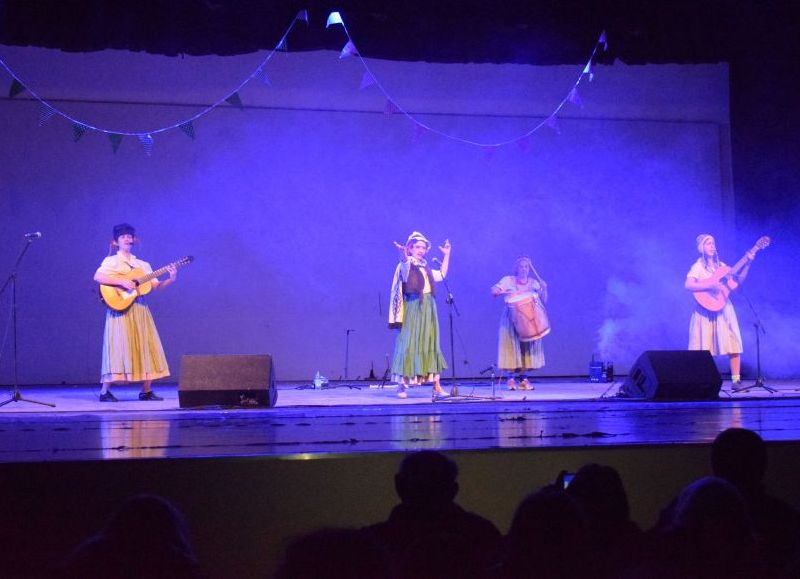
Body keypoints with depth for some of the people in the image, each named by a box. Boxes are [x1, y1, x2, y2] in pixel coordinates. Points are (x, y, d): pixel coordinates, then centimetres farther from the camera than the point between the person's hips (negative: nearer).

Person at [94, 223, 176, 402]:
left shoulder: (142, 265, 17)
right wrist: (121, 282, -23)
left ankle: (146, 390, 9)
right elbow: (97, 277, -16)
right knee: (119, 347, -9)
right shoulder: (111, 261, 1)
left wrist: (171, 280, -8)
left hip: (140, 310, 6)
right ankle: (105, 391, -4)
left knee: (146, 347, 3)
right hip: (120, 308, -6)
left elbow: (156, 286, 9)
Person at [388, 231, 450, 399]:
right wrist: (403, 254, -48)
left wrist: (446, 255, 33)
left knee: (431, 345, 4)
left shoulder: (426, 269, 20)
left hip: (428, 310, 7)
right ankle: (402, 385, -7)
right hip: (412, 308, -7)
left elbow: (441, 275, 34)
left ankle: (436, 386, 3)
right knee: (408, 344, -9)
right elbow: (405, 263, -26)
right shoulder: (406, 266, -2)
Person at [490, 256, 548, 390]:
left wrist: (544, 289, -12)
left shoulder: (534, 283, 9)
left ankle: (523, 378, 4)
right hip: (511, 319, -3)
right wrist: (499, 290, -28)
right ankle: (511, 378, -8)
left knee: (526, 346, 0)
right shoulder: (508, 280, 2)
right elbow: (493, 290, -6)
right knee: (512, 345, -9)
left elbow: (543, 301, 5)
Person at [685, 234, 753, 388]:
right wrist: (710, 285, -24)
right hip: (706, 310, -4)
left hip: (723, 308, 5)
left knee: (733, 344, -5)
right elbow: (688, 285, -16)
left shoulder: (721, 266, 15)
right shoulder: (698, 267, 0)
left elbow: (738, 280, 10)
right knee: (705, 348, -7)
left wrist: (748, 264, 0)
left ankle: (736, 380, -4)